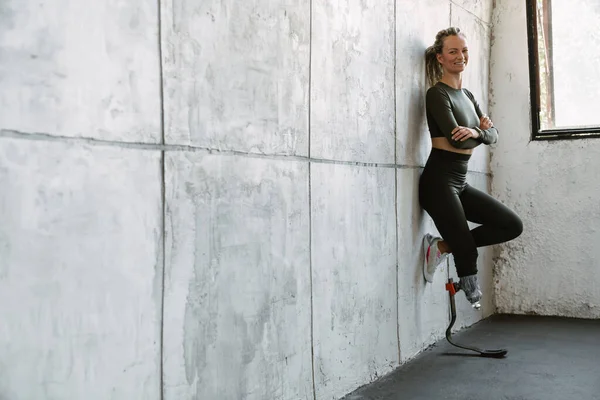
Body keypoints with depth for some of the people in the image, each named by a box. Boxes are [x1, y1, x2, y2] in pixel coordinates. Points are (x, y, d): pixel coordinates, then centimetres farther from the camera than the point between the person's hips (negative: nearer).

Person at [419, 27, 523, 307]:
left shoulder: (467, 96, 16)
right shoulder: (437, 94, -9)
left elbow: (493, 135, 7)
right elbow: (457, 139, -19)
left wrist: (476, 131, -13)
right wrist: (482, 131, -2)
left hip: (460, 183, 9)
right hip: (438, 182, -8)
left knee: (512, 225, 7)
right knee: (466, 250, -6)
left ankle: (442, 246, 6)